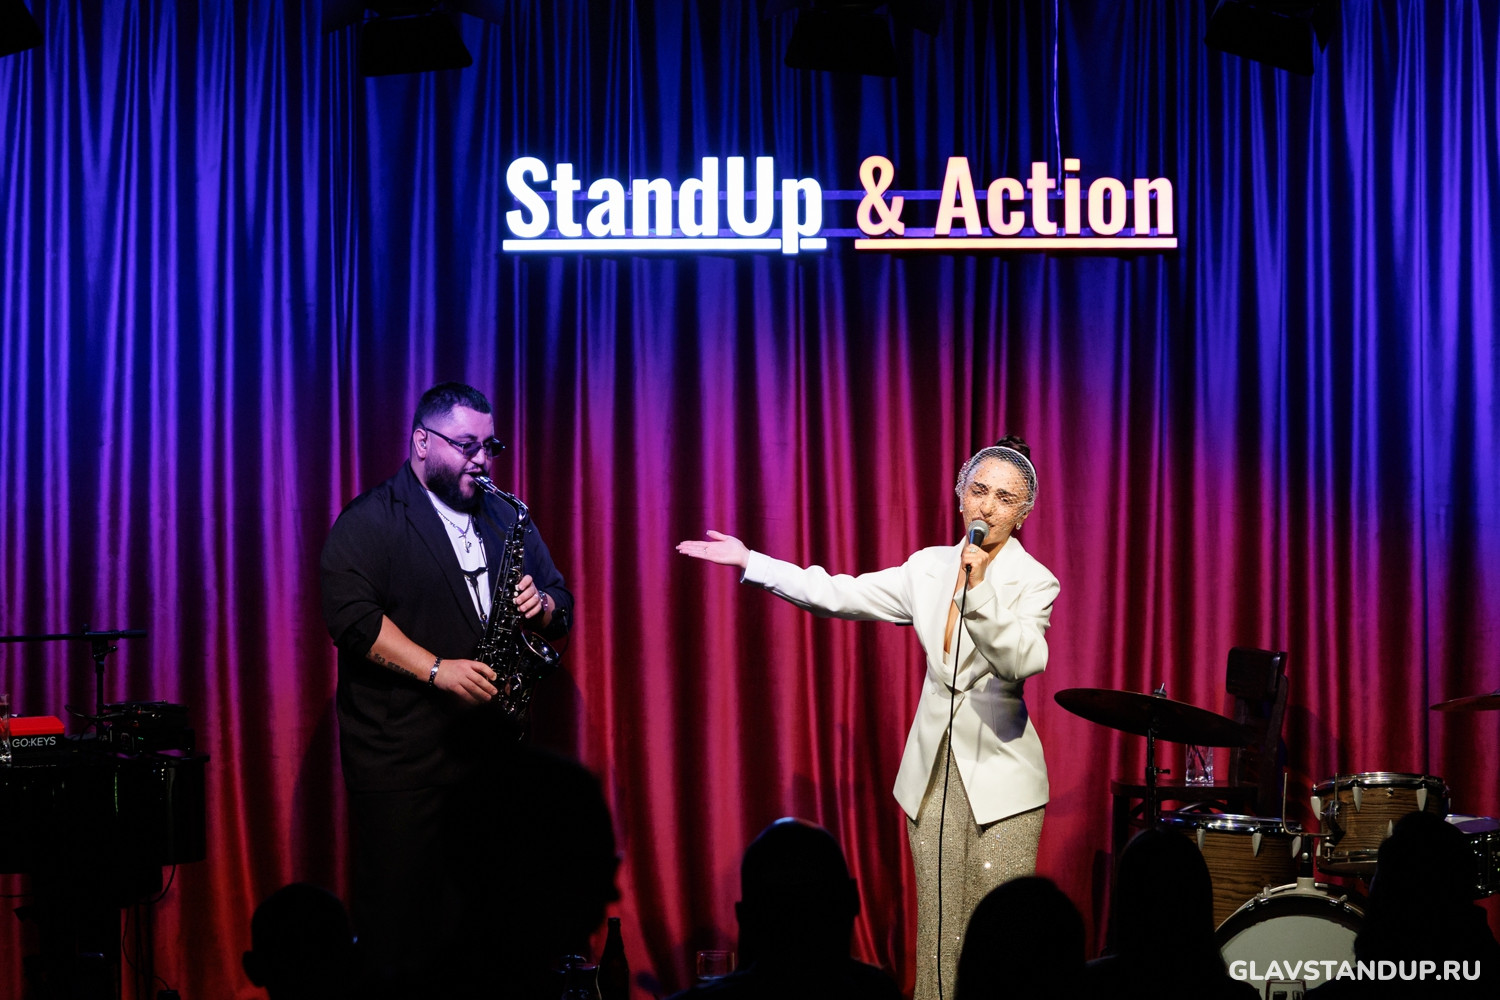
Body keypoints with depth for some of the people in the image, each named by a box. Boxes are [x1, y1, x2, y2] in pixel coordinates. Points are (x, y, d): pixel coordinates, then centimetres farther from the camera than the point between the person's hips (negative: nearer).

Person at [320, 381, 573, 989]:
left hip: (493, 749, 5)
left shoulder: (504, 518, 18)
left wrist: (542, 606, -4)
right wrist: (437, 669, -21)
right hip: (402, 753, -5)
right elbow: (351, 617, -14)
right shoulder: (370, 522, -2)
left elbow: (561, 606, 20)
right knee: (399, 916, -4)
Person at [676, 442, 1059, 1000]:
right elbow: (837, 596, 10)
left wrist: (978, 590, -28)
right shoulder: (930, 568, 9)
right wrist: (749, 562, 9)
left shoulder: (1034, 582, -4)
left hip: (1001, 780, -4)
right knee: (939, 932, 3)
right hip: (933, 773, 4)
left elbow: (1024, 661, -19)